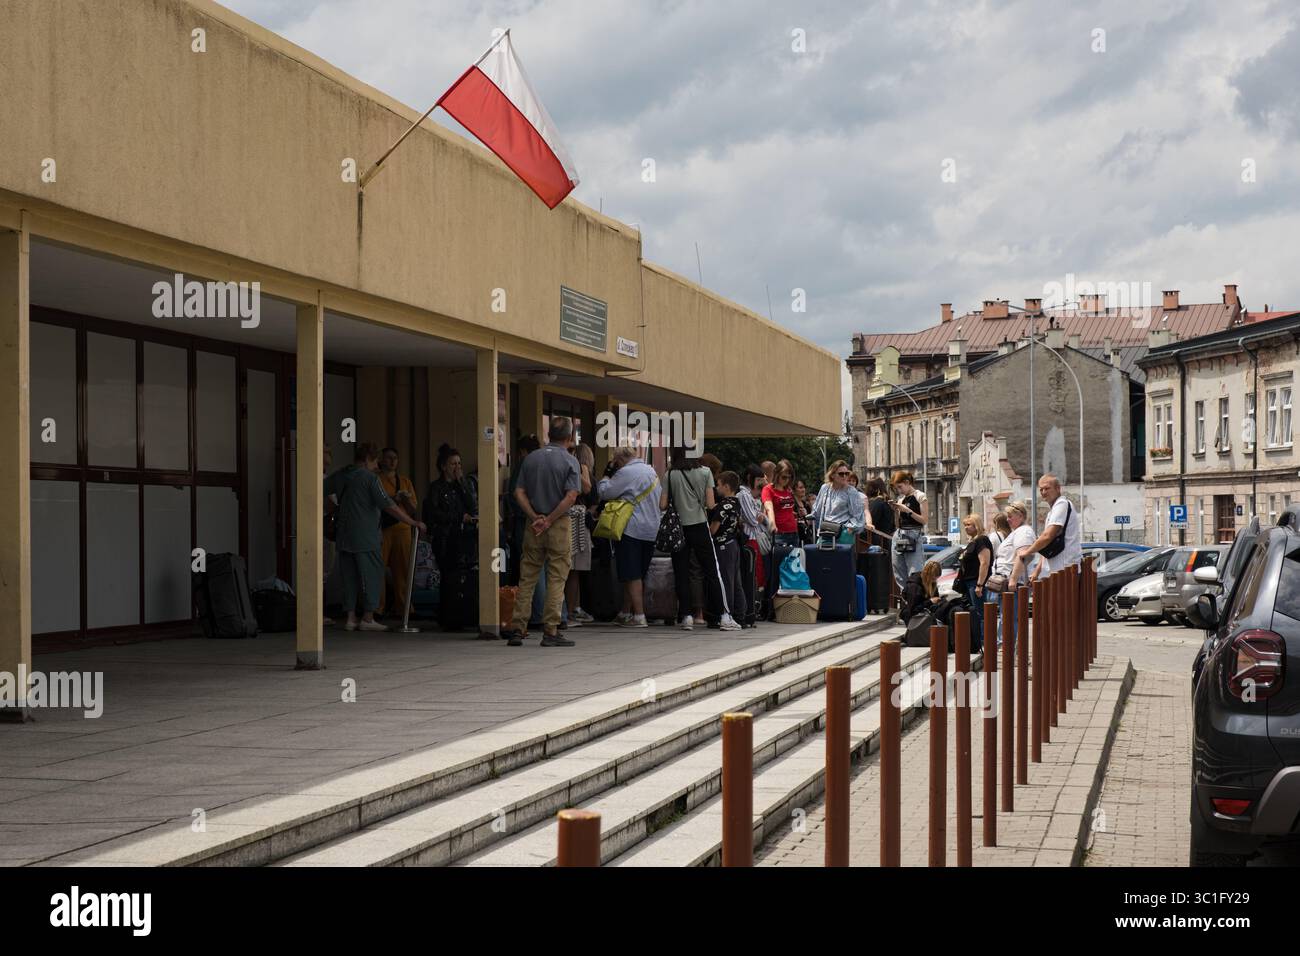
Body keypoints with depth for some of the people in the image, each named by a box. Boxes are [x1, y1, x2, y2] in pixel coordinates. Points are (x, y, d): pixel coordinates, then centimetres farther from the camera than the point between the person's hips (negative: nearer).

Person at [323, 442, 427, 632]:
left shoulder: (340, 476, 8)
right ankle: (367, 618, 2)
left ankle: (351, 618, 10)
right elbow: (388, 506, -15)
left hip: (344, 536, 6)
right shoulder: (370, 478, -11)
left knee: (350, 577, 11)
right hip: (366, 537, -6)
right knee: (372, 575, 2)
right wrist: (413, 522, -11)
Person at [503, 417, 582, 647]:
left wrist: (535, 517, -4)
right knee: (556, 579, 1)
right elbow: (571, 497, -16)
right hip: (559, 525, -4)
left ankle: (517, 629, 6)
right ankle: (550, 632, -1)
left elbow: (519, 493, 2)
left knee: (527, 578, 8)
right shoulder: (569, 461, -6)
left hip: (534, 525, 4)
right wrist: (549, 521, -12)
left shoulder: (531, 458, 8)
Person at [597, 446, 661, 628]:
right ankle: (625, 613, 24)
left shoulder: (626, 472, -12)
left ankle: (639, 616, -9)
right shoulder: (651, 471, 14)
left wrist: (606, 476, 7)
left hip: (631, 530, -8)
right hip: (652, 530, 8)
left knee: (632, 575, -5)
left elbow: (604, 492, -13)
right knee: (640, 575, 14)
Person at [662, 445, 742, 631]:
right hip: (699, 526, 0)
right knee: (712, 572, 4)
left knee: (681, 573, 6)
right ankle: (724, 616, 1)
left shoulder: (671, 474, -2)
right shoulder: (705, 472, -2)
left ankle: (686, 616, 2)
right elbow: (710, 504, -5)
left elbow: (662, 505, -4)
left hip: (679, 528, 0)